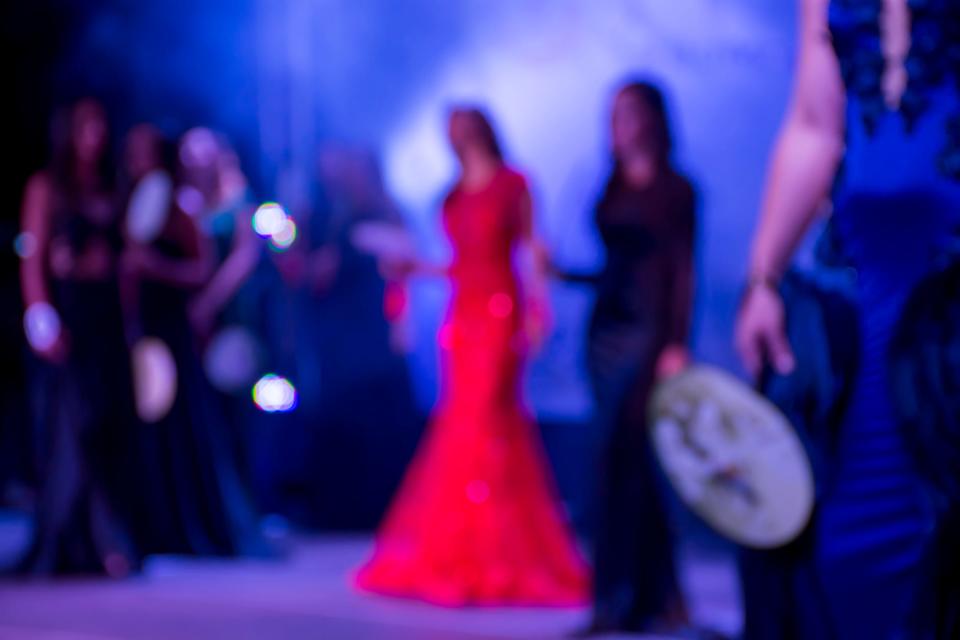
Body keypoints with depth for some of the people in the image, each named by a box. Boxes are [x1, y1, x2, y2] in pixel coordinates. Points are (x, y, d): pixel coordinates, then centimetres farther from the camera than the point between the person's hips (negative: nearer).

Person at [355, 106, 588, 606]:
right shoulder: (454, 196, 17)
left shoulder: (512, 185, 1)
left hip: (501, 313, -6)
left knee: (481, 422, -10)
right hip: (462, 314, 6)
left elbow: (532, 250, -4)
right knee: (461, 423, 2)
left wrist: (537, 310, -13)